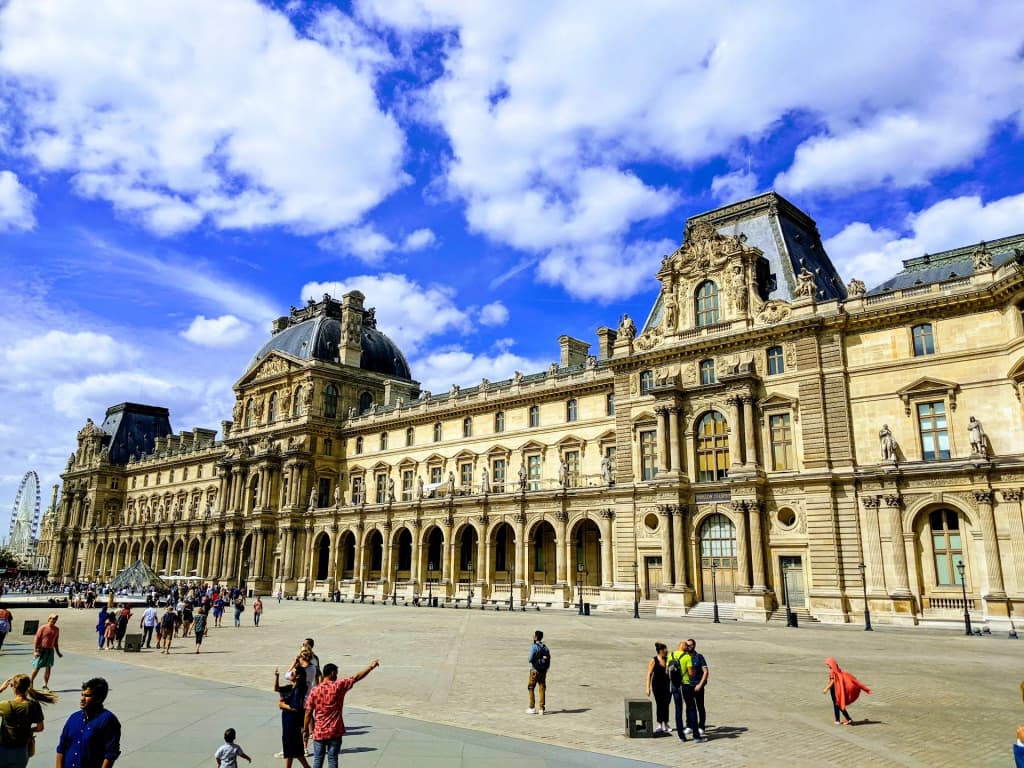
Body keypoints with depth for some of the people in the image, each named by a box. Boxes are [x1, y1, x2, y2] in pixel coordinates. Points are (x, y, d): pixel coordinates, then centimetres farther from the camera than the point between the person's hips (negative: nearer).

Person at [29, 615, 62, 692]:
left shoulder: (56, 629, 7)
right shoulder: (43, 628, -8)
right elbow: (37, 639, -7)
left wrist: (58, 652, 15)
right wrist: (35, 651, -14)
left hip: (50, 651, 4)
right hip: (41, 650, -4)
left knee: (48, 668, -2)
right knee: (37, 667, 4)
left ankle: (45, 686, 5)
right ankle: (31, 682, 28)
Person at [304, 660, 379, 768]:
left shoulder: (314, 691, -6)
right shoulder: (339, 686, -12)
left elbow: (308, 713, -3)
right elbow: (356, 677, -6)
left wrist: (305, 729, 9)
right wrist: (371, 667, 2)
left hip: (319, 732, 2)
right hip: (335, 732, -2)